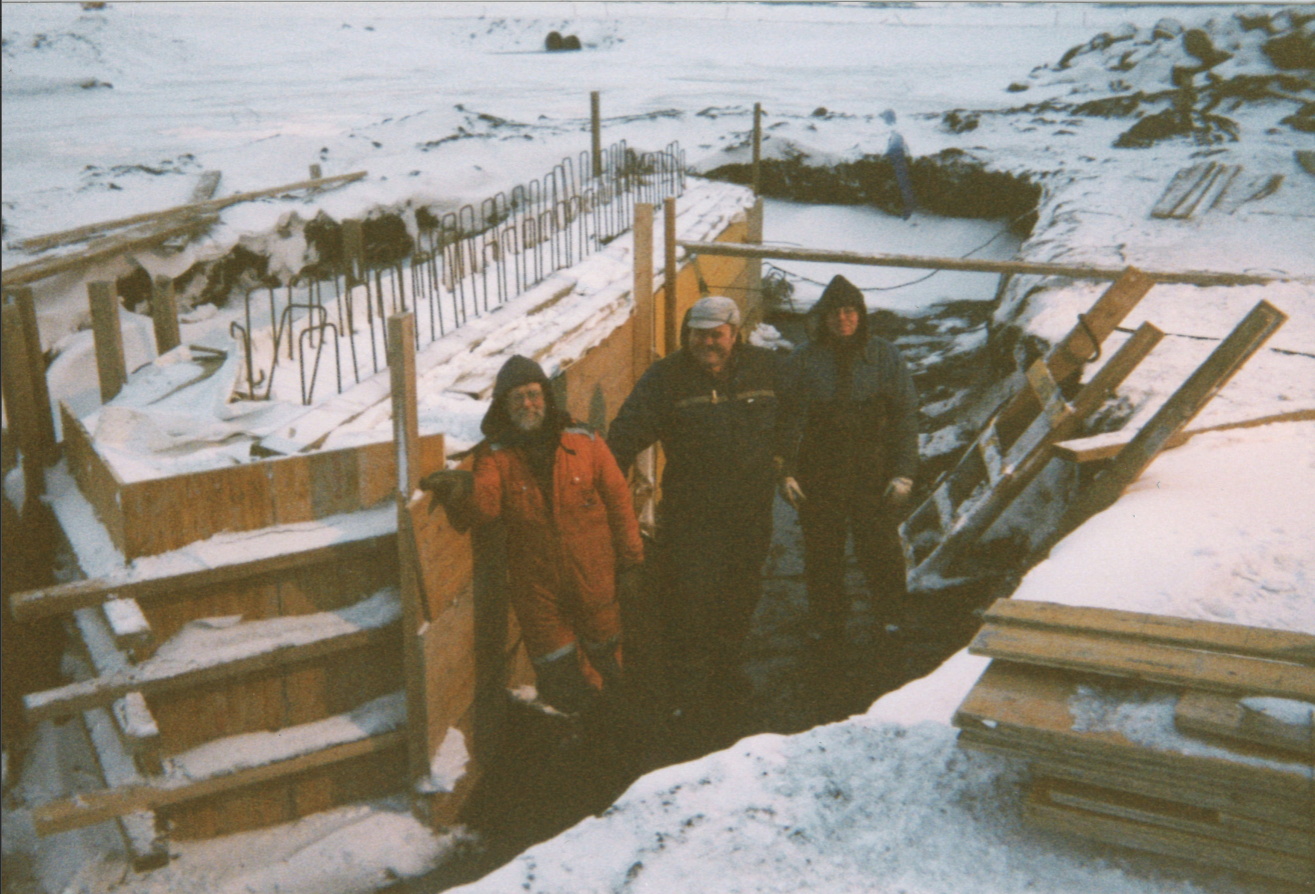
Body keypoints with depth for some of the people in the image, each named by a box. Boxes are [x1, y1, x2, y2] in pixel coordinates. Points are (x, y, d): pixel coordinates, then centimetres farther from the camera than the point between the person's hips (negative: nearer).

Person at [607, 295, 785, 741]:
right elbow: (627, 432, -14)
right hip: (690, 515, -4)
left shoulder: (767, 368, 1)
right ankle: (688, 697, 12)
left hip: (751, 510, 4)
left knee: (740, 596, 17)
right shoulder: (666, 378, -9)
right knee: (690, 602, -3)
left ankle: (724, 674, 39)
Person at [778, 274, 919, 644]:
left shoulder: (885, 357, 3)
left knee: (881, 550, -1)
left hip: (873, 473, -1)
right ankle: (825, 624, 23)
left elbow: (905, 416, 2)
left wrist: (903, 473, -6)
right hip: (818, 474, 1)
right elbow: (788, 420, 5)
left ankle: (891, 621, 18)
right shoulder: (802, 361, 4)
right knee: (821, 554, 8)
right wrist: (786, 472, -2)